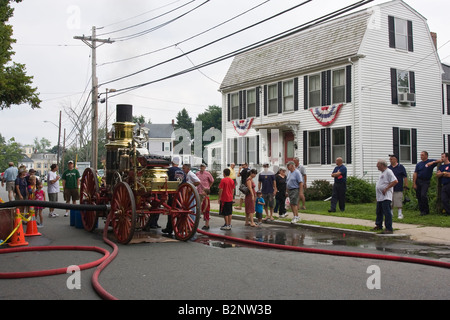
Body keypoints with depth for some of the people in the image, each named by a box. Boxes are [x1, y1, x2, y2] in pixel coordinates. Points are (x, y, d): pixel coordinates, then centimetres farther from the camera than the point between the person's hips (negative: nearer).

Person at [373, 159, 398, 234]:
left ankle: (389, 228, -9)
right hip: (380, 197, 10)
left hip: (386, 197, -10)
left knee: (387, 212, -10)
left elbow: (395, 181, -21)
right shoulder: (382, 173, 20)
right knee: (379, 212, 18)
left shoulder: (388, 172, -11)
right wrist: (377, 197, 22)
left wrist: (386, 189, -21)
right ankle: (379, 226, 31)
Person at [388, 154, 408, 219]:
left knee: (399, 202, -3)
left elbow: (405, 177, 0)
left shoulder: (401, 167, -1)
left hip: (398, 189, -4)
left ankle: (400, 214, 6)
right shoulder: (388, 168, 10)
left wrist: (405, 185, -4)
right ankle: (391, 213, 20)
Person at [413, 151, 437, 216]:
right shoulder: (418, 164, 10)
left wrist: (432, 162, -23)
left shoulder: (431, 161, 2)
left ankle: (425, 210, -3)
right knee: (418, 196, 5)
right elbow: (415, 174, 5)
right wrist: (414, 183, -3)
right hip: (418, 181, 4)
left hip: (426, 181, -4)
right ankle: (421, 210, 17)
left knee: (423, 195, -16)